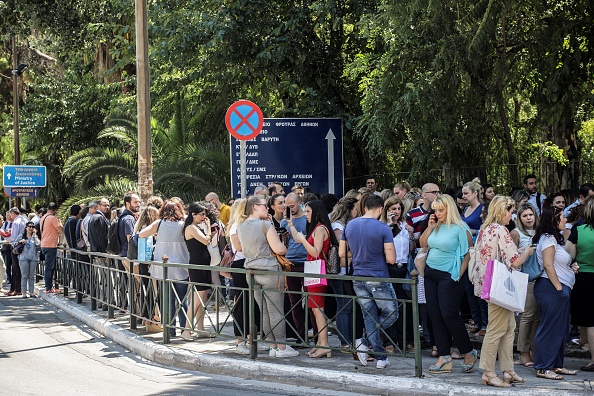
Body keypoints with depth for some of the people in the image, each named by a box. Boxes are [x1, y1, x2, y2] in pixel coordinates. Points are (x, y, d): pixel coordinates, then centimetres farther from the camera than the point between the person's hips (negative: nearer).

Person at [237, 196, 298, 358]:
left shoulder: (241, 227, 9)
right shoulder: (265, 225, -13)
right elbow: (279, 249, -15)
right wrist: (284, 247, 6)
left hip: (251, 270, 7)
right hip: (269, 271, -7)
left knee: (264, 311, 11)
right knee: (276, 311, -1)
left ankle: (273, 346, 15)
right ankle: (282, 347, 3)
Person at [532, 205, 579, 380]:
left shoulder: (554, 238, 19)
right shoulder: (548, 238, -12)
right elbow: (548, 265, -20)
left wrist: (571, 267, 10)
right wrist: (558, 287, -20)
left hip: (560, 289, 11)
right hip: (550, 288, -11)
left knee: (561, 329, 14)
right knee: (550, 328, -7)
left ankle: (556, 365, 22)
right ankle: (543, 368, -3)